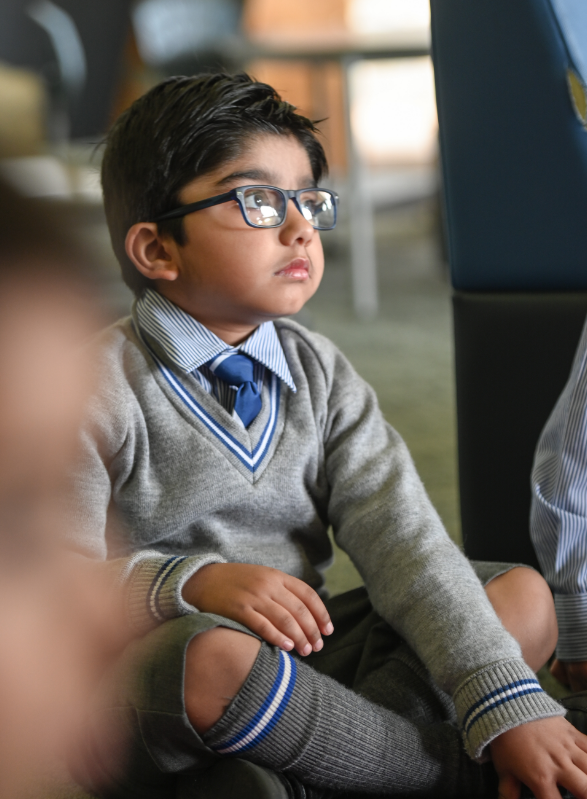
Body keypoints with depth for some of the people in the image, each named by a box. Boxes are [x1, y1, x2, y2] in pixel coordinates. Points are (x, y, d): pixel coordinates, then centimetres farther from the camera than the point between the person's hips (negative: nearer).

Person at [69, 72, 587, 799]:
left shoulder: (320, 373, 7)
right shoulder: (99, 387, -10)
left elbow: (401, 538, -5)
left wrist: (509, 708, -16)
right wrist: (189, 583, -33)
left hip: (294, 670, 6)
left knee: (525, 597, -2)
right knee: (216, 657, -39)